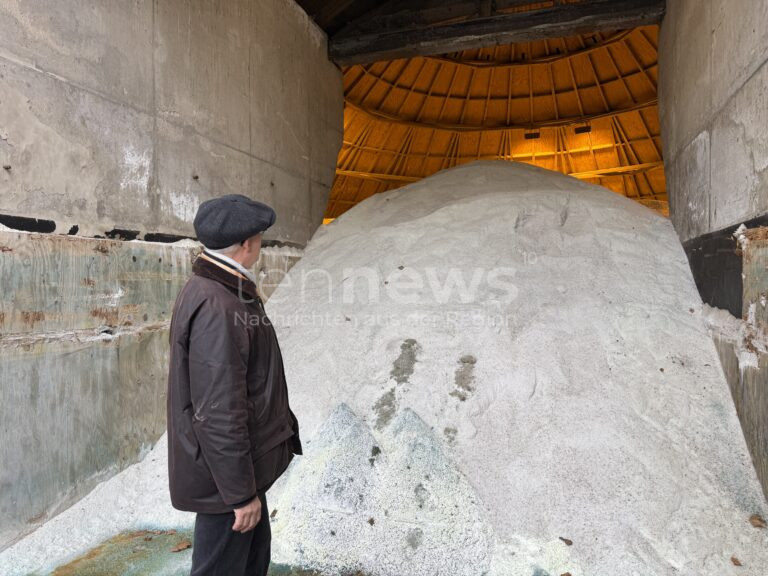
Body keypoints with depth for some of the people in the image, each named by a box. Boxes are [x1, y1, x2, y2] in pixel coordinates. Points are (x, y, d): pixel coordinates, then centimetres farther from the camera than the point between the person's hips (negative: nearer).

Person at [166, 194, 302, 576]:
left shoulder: (211, 289, 4)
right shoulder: (216, 308, -28)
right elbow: (218, 412, -27)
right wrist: (242, 491, -19)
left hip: (240, 462, 9)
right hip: (224, 472, -9)